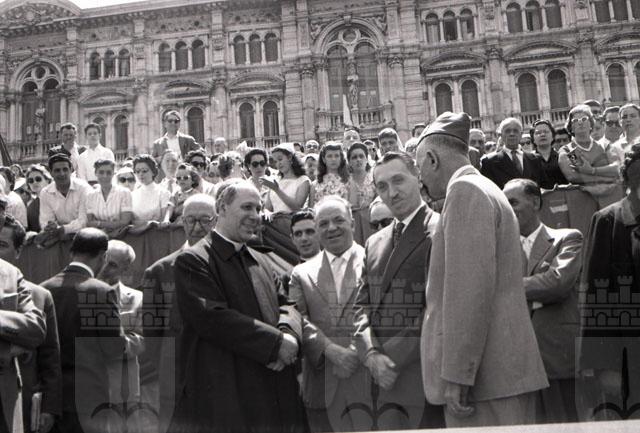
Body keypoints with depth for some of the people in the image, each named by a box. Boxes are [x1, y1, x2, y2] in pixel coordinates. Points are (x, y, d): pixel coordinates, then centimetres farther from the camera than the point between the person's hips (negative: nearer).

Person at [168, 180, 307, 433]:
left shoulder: (259, 261, 18)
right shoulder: (193, 261, -7)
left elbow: (285, 304, 14)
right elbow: (212, 318, -17)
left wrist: (289, 334, -10)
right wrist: (276, 343, -16)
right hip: (222, 392, -6)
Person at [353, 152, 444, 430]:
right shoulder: (375, 243, 16)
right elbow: (362, 306, 12)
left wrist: (392, 360, -12)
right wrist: (372, 355, -6)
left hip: (423, 372, -5)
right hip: (385, 377, 6)